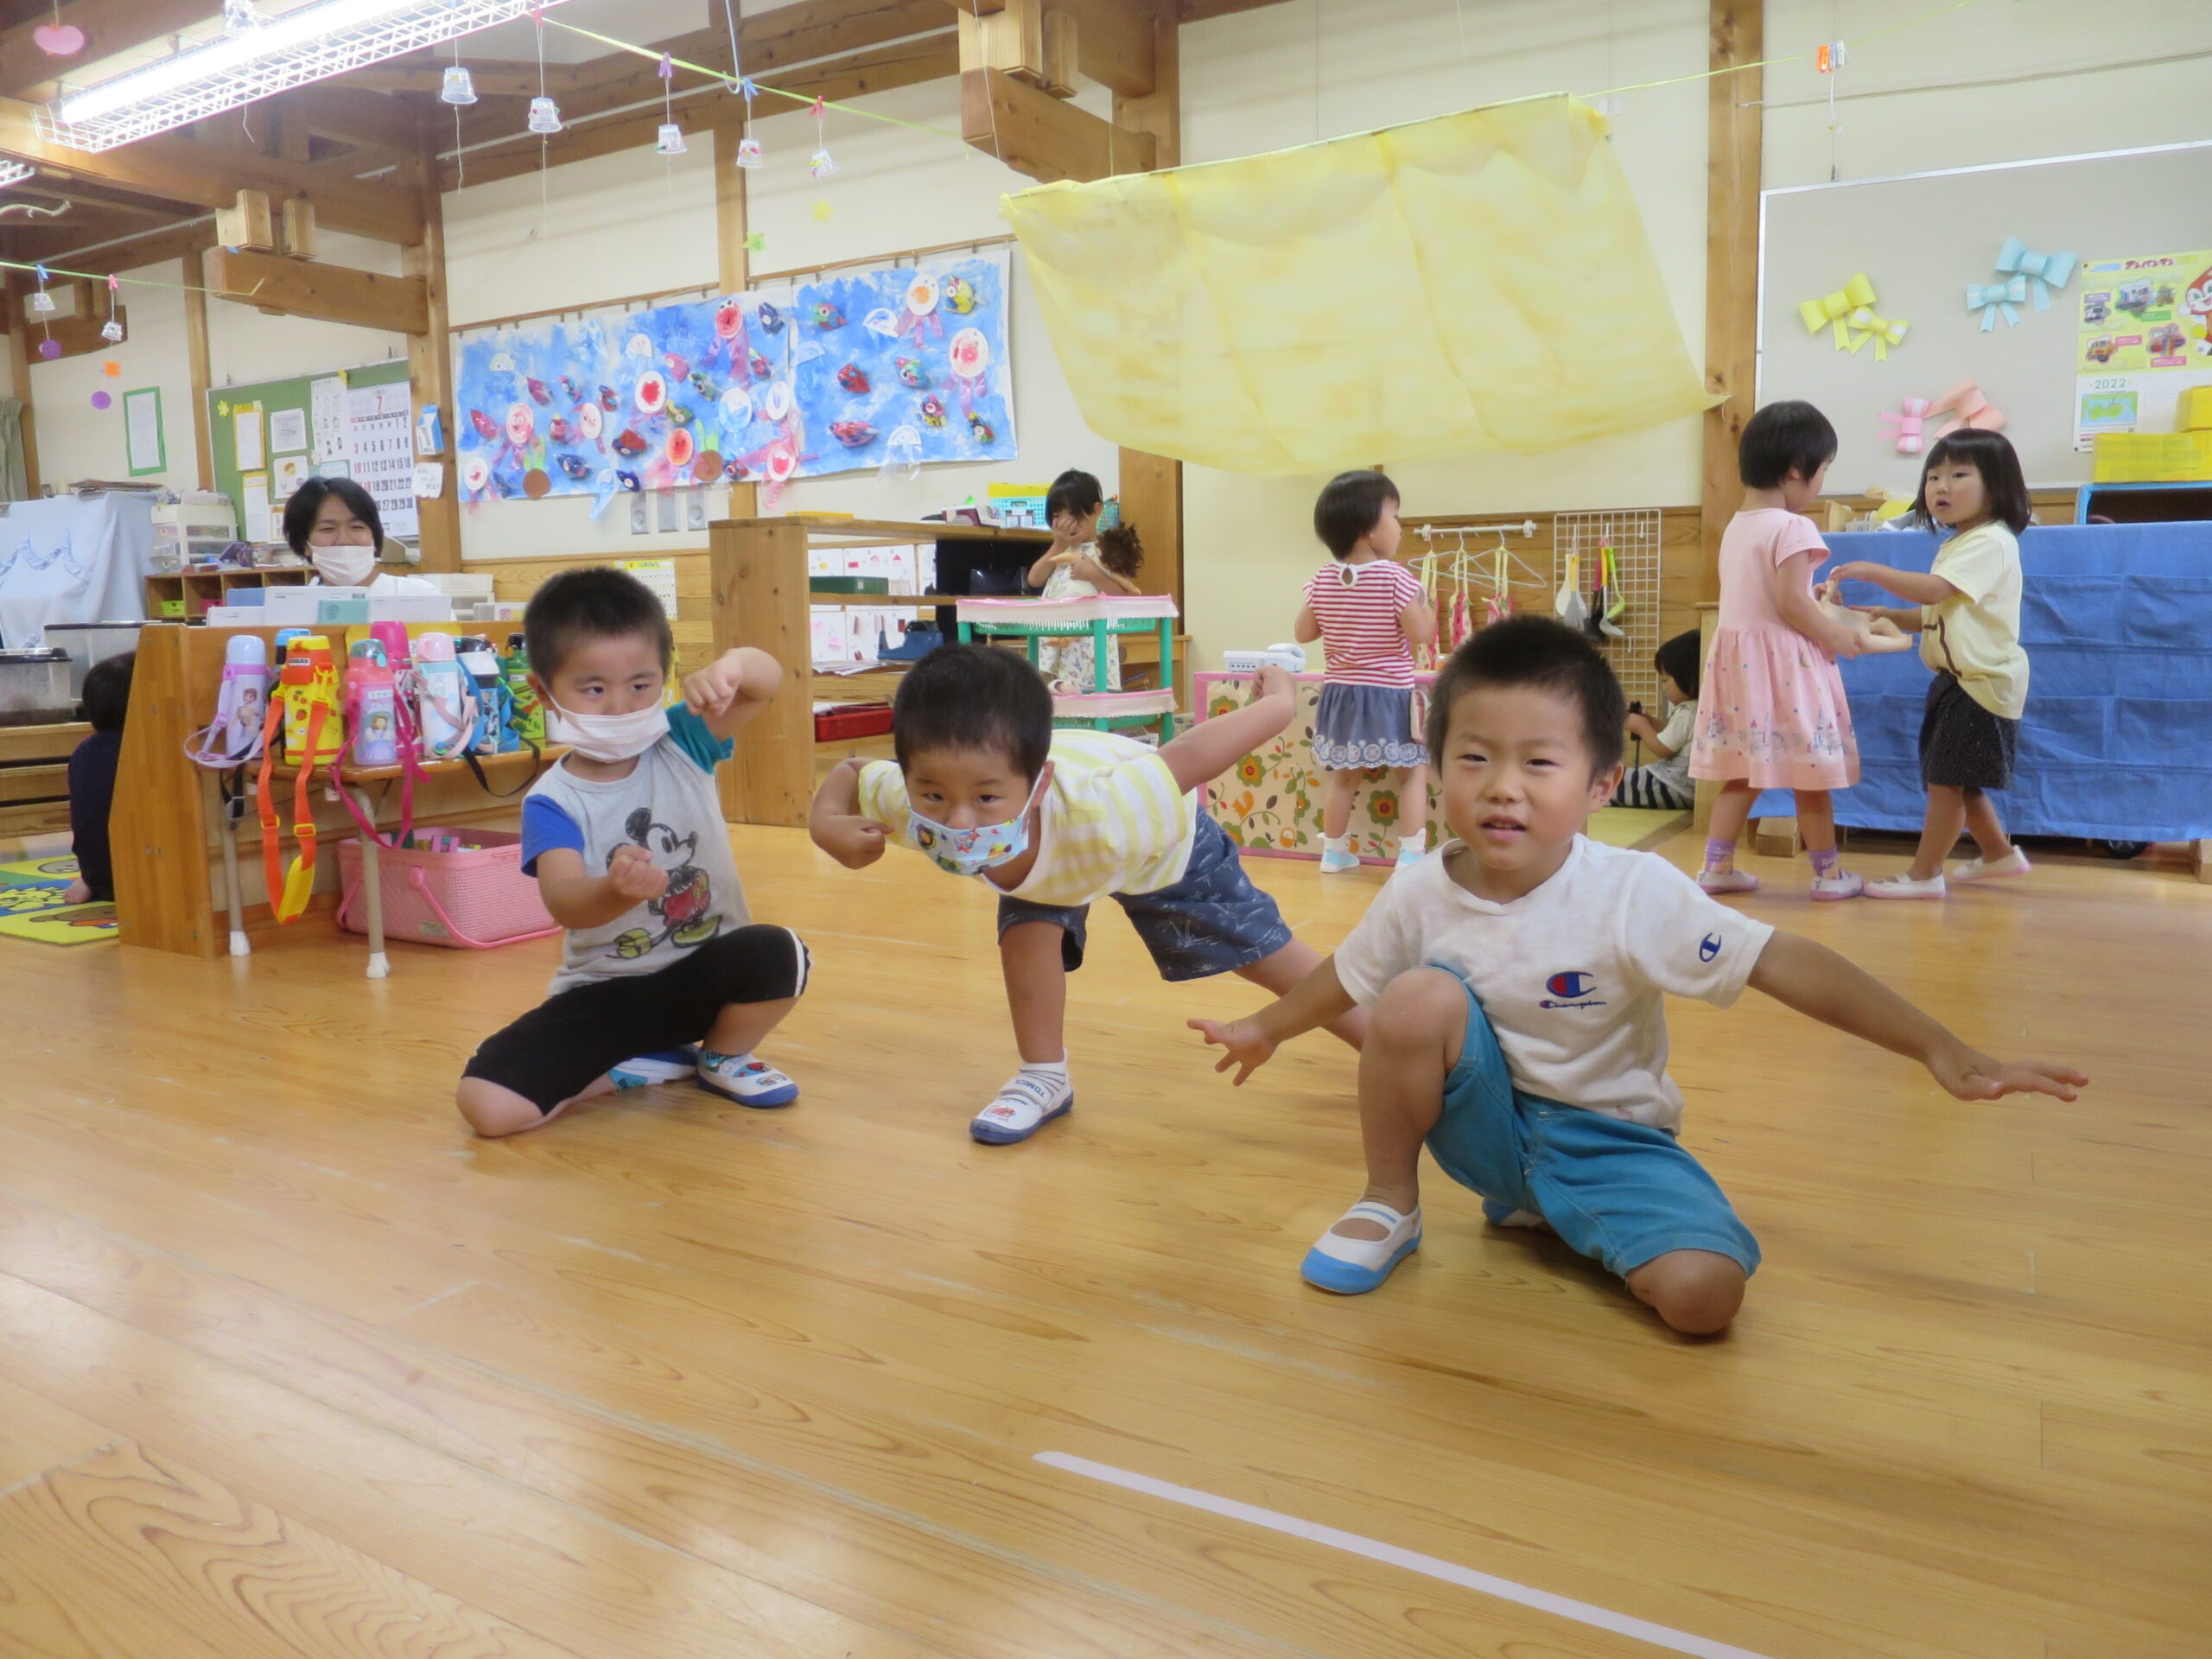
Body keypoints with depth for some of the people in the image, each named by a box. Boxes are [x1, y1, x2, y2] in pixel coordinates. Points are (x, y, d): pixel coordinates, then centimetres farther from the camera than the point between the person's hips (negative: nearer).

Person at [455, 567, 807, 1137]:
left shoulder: (683, 742, -5)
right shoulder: (553, 802, -12)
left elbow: (768, 679, -19)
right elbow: (563, 903, -28)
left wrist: (731, 665, -44)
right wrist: (616, 891, -52)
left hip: (704, 973, 1)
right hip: (605, 994, -1)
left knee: (776, 953, -33)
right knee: (485, 1103, -19)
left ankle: (723, 1057, 0)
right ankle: (638, 1064, 7)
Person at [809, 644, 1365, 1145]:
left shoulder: (1099, 817, -53)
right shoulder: (914, 801, -39)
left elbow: (1190, 756, -39)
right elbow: (851, 771, -16)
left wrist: (1278, 705, -23)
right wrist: (828, 824, -38)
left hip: (1167, 841, -3)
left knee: (1263, 950, 7)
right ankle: (1046, 1077, 11)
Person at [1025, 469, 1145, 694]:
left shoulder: (1107, 551, -2)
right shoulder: (1060, 549, 17)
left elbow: (1124, 598, -9)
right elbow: (1034, 580, 4)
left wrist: (1094, 575, -18)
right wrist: (1058, 546, -2)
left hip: (1090, 643, -6)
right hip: (1054, 641, 6)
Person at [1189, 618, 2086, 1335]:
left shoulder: (1634, 895, -22)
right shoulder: (1422, 896, -13)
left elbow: (1787, 966, -25)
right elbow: (1348, 976, 7)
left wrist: (1947, 1054, -29)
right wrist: (1266, 1029, 20)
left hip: (1605, 1133, -1)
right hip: (1485, 1119, 1)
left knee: (1703, 1293, -26)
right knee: (1420, 997, -30)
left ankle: (1550, 1212, 8)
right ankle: (1389, 1206, -5)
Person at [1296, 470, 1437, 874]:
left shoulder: (1323, 578, -1)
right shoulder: (1395, 576, -15)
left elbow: (1303, 633, 5)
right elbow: (1421, 635, -16)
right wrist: (1428, 608, 2)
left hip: (1340, 693, 5)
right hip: (1390, 695, -5)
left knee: (1343, 776, 17)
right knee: (1413, 772, 9)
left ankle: (1334, 851, 25)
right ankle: (1410, 854, 3)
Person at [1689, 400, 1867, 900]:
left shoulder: (1736, 526, 11)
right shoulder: (1793, 527, -15)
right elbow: (1791, 603, -20)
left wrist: (1814, 597, 22)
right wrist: (1837, 637, -7)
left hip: (1738, 657, 8)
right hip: (1782, 662, -8)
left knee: (1742, 770, 13)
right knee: (1809, 772, 4)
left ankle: (1717, 866, 12)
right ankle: (1829, 873, 14)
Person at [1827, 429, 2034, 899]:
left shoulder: (1991, 543, -15)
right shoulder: (1956, 545, 16)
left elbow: (1934, 590, -28)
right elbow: (1936, 615, 20)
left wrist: (1872, 571, -26)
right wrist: (1890, 616, 6)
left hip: (1983, 681, -10)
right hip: (1958, 679, 10)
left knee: (1945, 779, -6)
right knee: (1959, 781, 18)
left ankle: (1924, 875, 0)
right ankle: (2000, 855, 35)